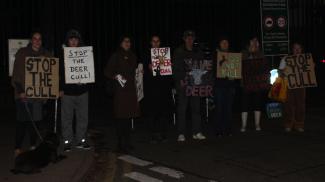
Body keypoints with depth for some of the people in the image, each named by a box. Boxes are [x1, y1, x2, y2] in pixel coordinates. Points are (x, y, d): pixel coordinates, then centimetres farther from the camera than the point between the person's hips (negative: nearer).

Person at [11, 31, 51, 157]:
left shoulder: (46, 55, 10)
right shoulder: (22, 53, 2)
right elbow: (16, 73, -1)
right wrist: (20, 90, -10)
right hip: (24, 93, -3)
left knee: (36, 121, 4)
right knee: (22, 121, -2)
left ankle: (33, 146, 18)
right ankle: (17, 148, 6)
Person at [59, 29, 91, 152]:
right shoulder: (63, 55, 1)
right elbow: (58, 73, -1)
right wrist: (60, 89, -7)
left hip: (82, 91, 2)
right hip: (67, 91, -2)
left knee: (82, 117, 6)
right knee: (67, 118, 1)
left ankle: (81, 140, 16)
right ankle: (67, 141, 10)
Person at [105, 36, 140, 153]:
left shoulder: (132, 56, 16)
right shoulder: (116, 56, -1)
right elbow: (107, 71, -4)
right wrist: (116, 76, -18)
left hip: (131, 90, 6)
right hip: (120, 90, -6)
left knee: (129, 117, 9)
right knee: (121, 118, -6)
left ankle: (127, 143, 18)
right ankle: (121, 144, -1)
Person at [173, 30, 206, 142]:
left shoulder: (198, 53, 14)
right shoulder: (178, 52, 3)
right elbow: (175, 68, -2)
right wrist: (180, 80, -13)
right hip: (183, 84, -3)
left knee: (196, 108, 4)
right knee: (182, 108, -3)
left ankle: (196, 132, 10)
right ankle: (181, 134, 1)